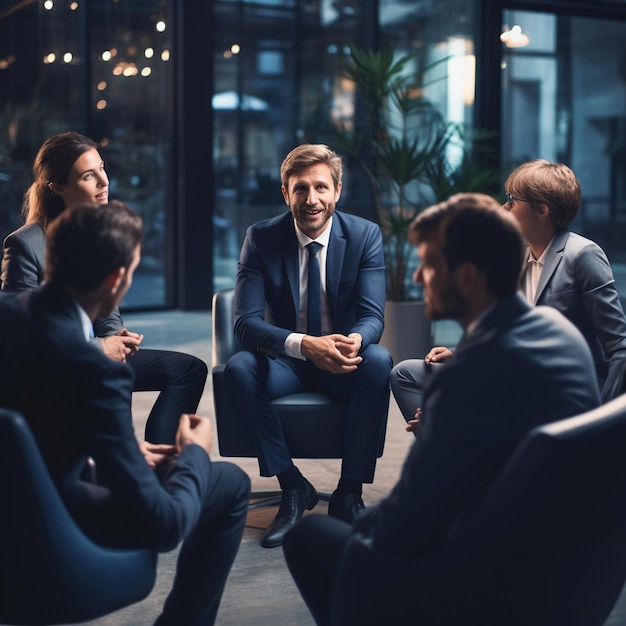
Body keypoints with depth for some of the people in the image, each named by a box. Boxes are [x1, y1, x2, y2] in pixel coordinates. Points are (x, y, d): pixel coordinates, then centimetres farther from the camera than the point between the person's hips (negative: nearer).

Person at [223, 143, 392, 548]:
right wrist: (305, 345, -37)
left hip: (345, 362, 0)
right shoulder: (261, 238, -8)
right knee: (238, 368, -31)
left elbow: (373, 316, -13)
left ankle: (350, 493, -21)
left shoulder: (366, 235, -7)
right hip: (287, 361, 0)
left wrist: (356, 340, -41)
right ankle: (293, 488, -15)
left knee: (379, 361, -33)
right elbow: (246, 321, -17)